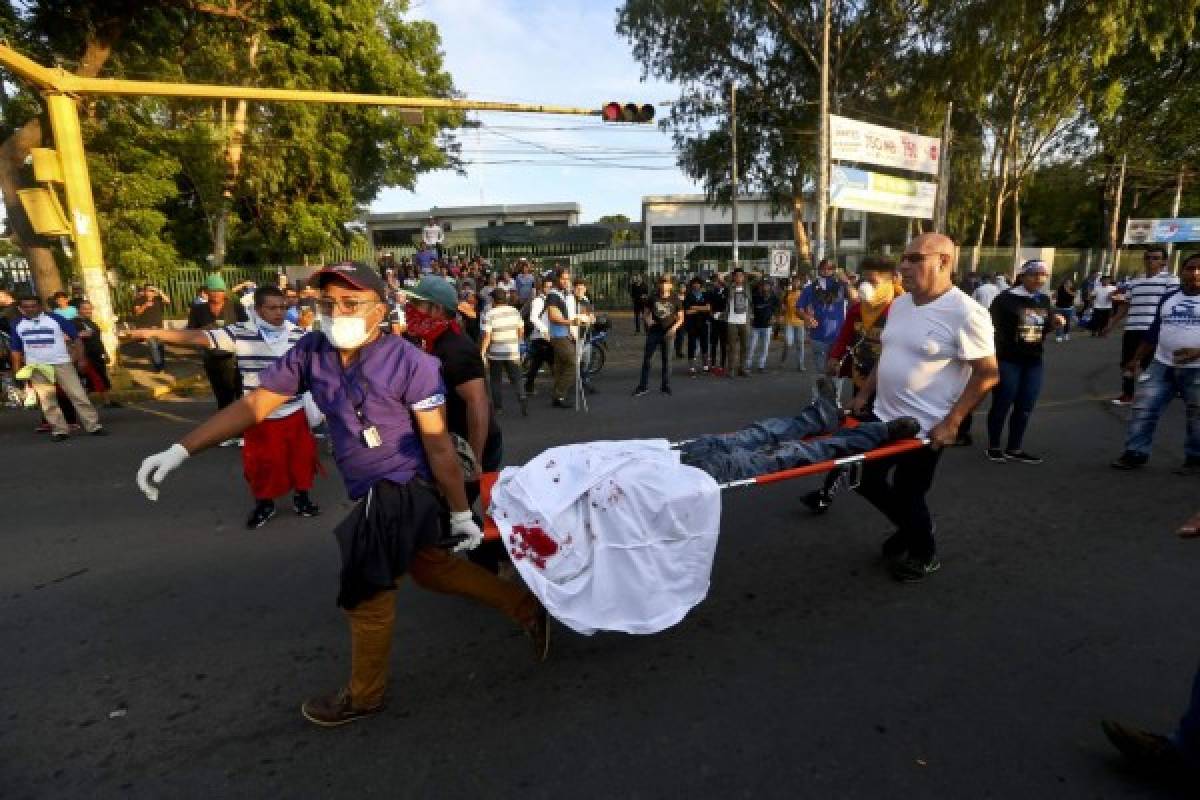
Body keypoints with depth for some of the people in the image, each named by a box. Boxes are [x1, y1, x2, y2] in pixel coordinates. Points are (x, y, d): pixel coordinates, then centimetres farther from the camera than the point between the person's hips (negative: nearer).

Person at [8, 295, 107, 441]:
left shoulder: (55, 319, -4)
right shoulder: (18, 325, 7)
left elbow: (75, 338, -1)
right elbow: (16, 350, 13)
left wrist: (81, 358, -6)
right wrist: (17, 370, 6)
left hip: (62, 363, -3)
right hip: (36, 367, 3)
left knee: (78, 395, -4)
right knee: (46, 400, 3)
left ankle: (93, 425, -2)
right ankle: (59, 429, 9)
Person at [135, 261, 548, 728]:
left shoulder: (410, 362, -22)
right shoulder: (311, 352, -4)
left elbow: (438, 445, -20)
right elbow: (254, 405, 2)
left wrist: (461, 514, -15)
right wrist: (180, 450, -3)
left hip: (401, 491, -7)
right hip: (375, 493, 7)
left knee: (367, 594, 9)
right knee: (427, 567, 21)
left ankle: (363, 696, 37)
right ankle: (525, 607, 38)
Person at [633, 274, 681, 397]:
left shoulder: (675, 300, 0)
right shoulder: (653, 299, 3)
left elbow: (680, 318, 3)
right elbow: (646, 313, 11)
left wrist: (674, 327, -15)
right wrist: (647, 320, -11)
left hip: (667, 333, -1)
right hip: (653, 332, 1)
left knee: (666, 359, 6)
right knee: (646, 358, 0)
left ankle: (666, 386, 17)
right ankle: (643, 386, 7)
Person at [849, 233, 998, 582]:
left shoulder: (965, 313, -19)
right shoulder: (900, 304, 5)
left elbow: (987, 374, -17)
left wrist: (951, 422, -21)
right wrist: (864, 394, 13)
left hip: (925, 428, -8)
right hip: (884, 417, 8)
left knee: (908, 495, 7)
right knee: (866, 478, 16)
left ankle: (924, 554, 35)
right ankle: (909, 528, 41)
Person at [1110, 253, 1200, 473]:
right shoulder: (1168, 298, 10)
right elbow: (1153, 331, 16)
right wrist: (1136, 358, 15)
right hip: (1162, 365, 4)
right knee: (1144, 409, 0)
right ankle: (1135, 453, 6)